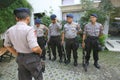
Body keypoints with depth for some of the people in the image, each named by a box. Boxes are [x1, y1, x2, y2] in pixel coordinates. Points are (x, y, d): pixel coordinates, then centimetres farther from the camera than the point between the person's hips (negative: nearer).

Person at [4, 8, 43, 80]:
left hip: (20, 58, 6)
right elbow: (35, 48, -30)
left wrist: (18, 55, 16)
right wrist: (40, 51, -9)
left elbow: (7, 45, 11)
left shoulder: (9, 30, -2)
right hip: (32, 58, -6)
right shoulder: (29, 29, -24)